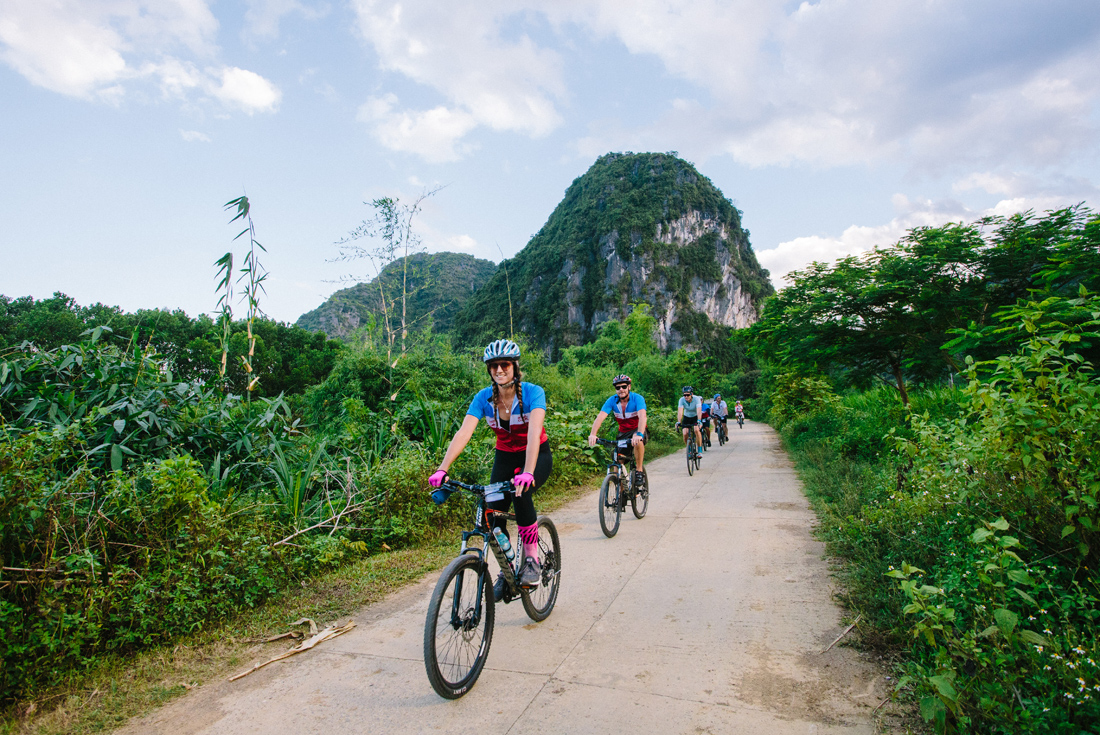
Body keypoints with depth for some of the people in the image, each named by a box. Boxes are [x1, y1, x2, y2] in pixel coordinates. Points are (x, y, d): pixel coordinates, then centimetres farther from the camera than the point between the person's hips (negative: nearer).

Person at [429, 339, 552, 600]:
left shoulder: (532, 393, -23)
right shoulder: (483, 398, -13)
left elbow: (534, 431, -37)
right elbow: (464, 432, -24)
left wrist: (528, 472, -52)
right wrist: (442, 469, -37)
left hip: (537, 455, -4)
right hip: (505, 457, 4)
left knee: (521, 493, -33)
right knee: (493, 515, -9)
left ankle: (532, 560, -15)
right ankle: (506, 571, 17)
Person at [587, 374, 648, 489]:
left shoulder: (637, 398, -21)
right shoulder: (612, 401, -13)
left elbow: (642, 416, -37)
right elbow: (600, 417, -26)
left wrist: (639, 434, -55)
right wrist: (592, 434, -43)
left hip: (637, 429, -4)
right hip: (623, 432, 4)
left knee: (638, 440, -37)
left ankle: (639, 471, -20)